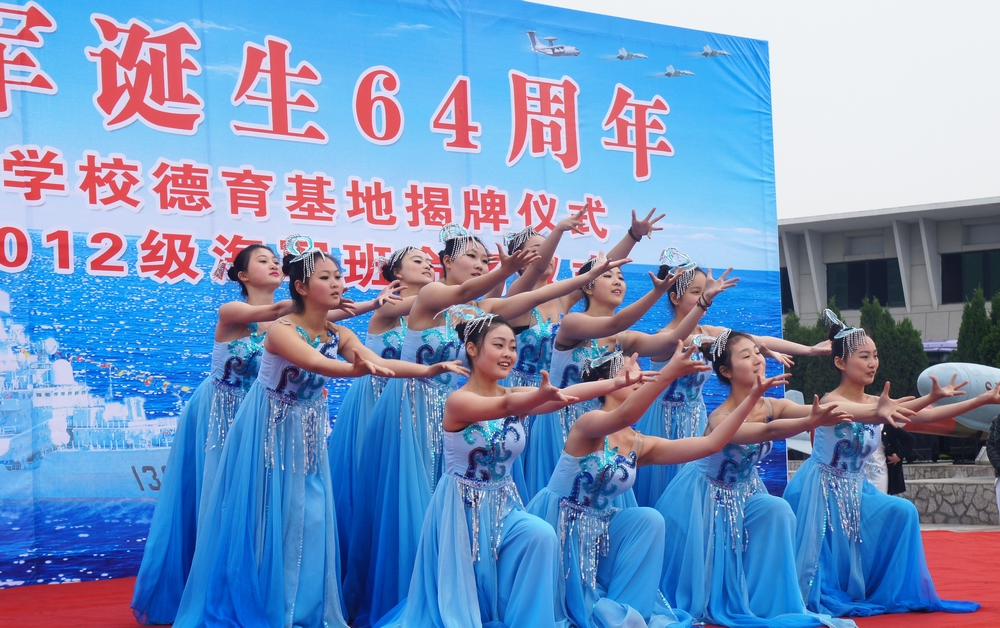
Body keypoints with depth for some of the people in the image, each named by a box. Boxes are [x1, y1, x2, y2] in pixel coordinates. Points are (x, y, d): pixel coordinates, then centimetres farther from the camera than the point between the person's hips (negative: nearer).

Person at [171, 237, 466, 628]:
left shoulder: (339, 335, -2)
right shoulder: (281, 331, -22)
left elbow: (378, 362, -15)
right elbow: (316, 363, -40)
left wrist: (430, 369, -30)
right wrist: (358, 369, -60)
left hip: (308, 435, 6)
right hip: (269, 432, -6)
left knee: (308, 518, 7)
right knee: (268, 518, -2)